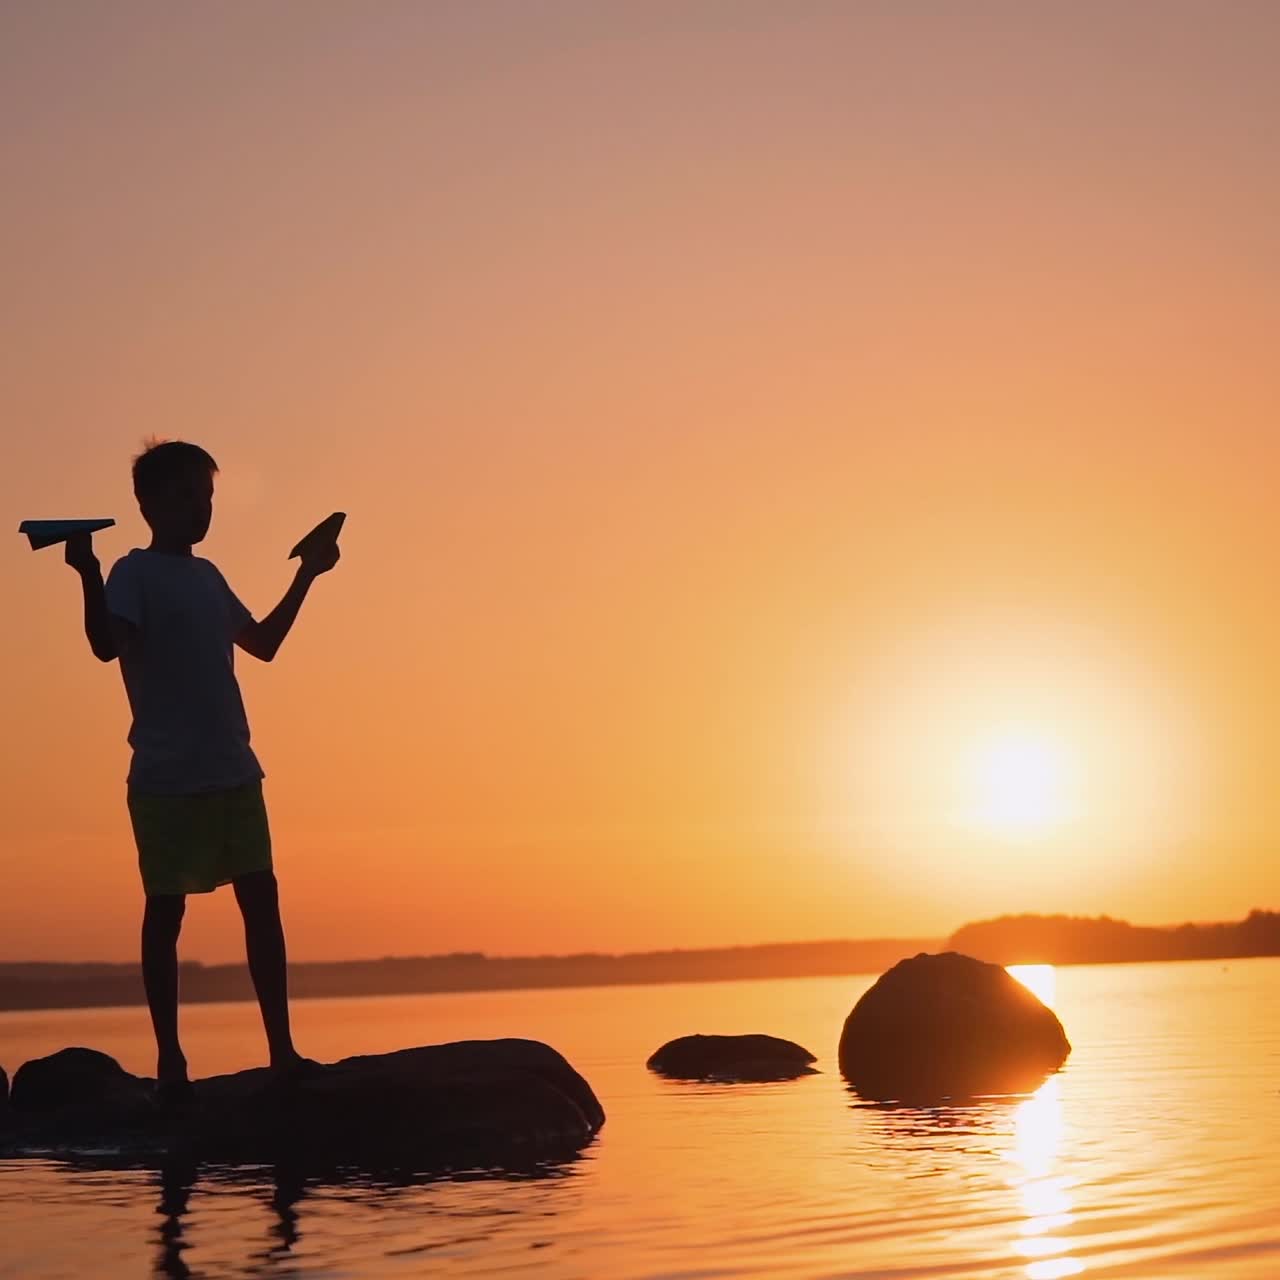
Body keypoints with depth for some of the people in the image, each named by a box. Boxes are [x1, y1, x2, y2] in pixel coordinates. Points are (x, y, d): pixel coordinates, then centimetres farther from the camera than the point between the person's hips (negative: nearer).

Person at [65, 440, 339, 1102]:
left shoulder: (207, 577, 17)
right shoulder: (135, 573, -4)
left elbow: (262, 642, 31)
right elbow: (108, 645, -22)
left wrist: (305, 576, 31)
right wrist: (88, 575, -35)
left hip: (234, 773, 7)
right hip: (167, 777, -7)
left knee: (261, 897, 2)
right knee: (166, 908, -1)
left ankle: (282, 1048, 5)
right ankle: (169, 1059, 4)